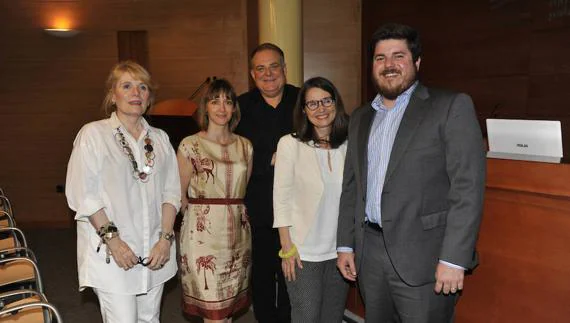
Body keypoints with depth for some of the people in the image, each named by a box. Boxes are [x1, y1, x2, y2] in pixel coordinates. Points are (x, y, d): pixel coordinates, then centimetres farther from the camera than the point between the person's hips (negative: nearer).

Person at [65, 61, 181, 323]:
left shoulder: (160, 138, 10)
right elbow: (82, 194, -7)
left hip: (155, 252, 4)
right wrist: (113, 239, -13)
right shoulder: (93, 134, -2)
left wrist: (166, 238, -3)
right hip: (111, 253, -4)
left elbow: (171, 192, 8)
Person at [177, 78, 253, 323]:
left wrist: (234, 211, 6)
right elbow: (179, 195, 1)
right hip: (203, 235, -4)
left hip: (238, 233, 4)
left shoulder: (245, 146, 8)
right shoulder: (190, 145, -3)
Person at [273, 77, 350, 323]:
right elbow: (282, 198, -7)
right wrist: (287, 249, -8)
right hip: (303, 252, -3)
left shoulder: (348, 145, 0)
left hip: (340, 250, 3)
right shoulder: (290, 144, -9)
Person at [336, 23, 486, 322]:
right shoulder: (360, 117, 12)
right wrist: (345, 244, 10)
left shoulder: (452, 107, -5)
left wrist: (453, 259, -16)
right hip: (369, 252, 5)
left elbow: (468, 186, -12)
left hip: (423, 257, -5)